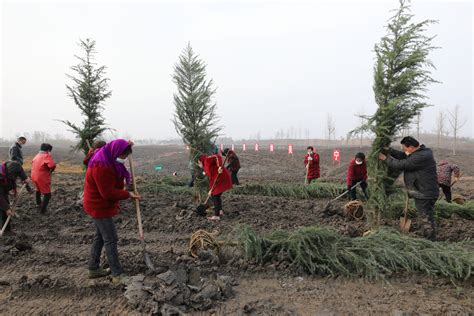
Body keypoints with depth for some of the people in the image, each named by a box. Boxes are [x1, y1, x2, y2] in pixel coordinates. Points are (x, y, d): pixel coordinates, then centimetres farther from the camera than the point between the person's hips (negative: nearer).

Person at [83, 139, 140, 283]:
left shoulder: (108, 160, 2)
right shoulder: (101, 166, -28)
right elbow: (108, 193, -28)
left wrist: (127, 146, 9)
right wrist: (128, 194, -20)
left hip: (100, 205, 10)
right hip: (100, 206, -10)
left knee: (100, 236, 19)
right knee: (111, 239, -5)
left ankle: (93, 269, 31)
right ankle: (117, 274, 4)